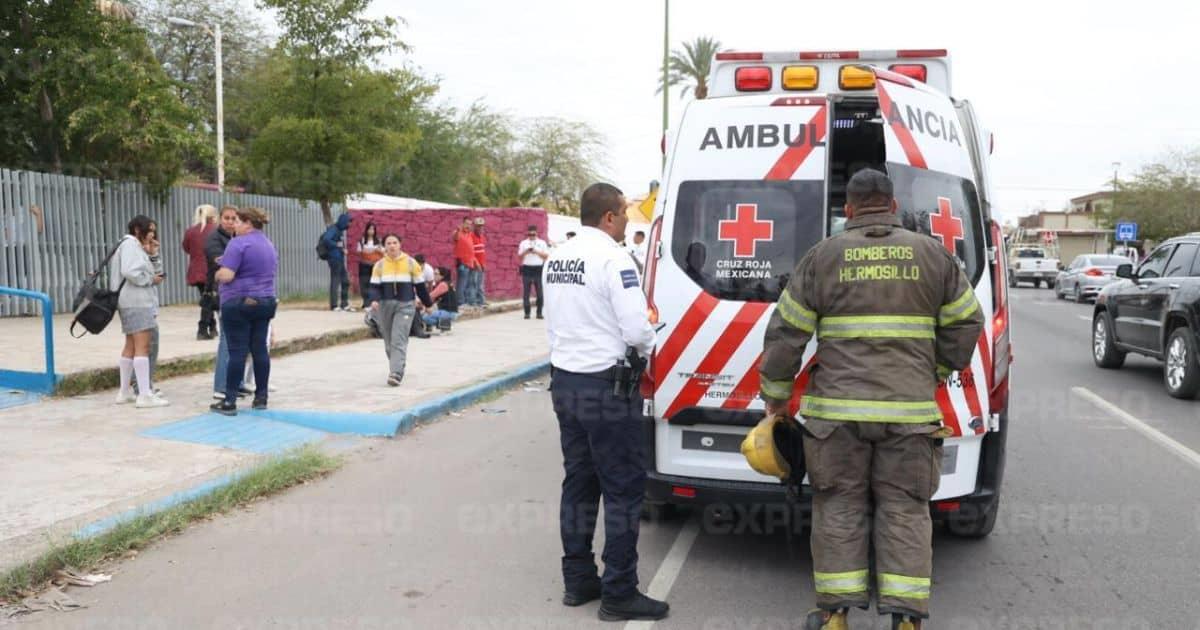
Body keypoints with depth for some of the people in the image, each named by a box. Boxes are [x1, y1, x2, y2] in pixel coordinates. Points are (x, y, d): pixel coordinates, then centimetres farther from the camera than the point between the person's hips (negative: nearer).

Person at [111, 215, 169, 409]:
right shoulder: (130, 244, -11)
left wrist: (152, 254, 7)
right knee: (142, 346, -14)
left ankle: (124, 392, 22)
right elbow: (130, 272, -24)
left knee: (131, 346, 15)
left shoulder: (134, 245, 21)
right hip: (136, 302, -11)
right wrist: (151, 279, -12)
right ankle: (144, 395, -18)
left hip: (135, 302, 11)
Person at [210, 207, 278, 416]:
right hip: (265, 302, 7)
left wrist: (217, 274, 2)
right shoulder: (269, 244, 14)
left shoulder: (238, 243, -13)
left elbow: (226, 275, -18)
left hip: (239, 303, -7)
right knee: (260, 349, 9)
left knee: (237, 351, -5)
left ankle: (229, 402, -1)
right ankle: (261, 398, 12)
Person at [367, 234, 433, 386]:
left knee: (399, 340, -14)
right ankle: (397, 368, 34)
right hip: (385, 305, 3)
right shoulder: (380, 265, 5)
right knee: (389, 341, 13)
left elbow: (420, 286, 6)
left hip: (405, 305, -3)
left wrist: (428, 304, 11)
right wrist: (374, 300, -17)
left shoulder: (411, 263, 1)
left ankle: (396, 374, -20)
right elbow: (374, 286, 2)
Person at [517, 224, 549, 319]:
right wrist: (525, 252, -11)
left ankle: (539, 312, 5)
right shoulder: (523, 243, 11)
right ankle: (527, 312, 4)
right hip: (527, 269, 0)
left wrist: (537, 252, -8)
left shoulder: (542, 243, 10)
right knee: (526, 292, -1)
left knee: (540, 292, -2)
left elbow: (546, 255, 5)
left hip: (539, 269, 0)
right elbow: (519, 256, 7)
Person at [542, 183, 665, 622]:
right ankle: (619, 594, 5)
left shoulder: (557, 258, 10)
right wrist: (648, 347, 1)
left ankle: (578, 580, 23)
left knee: (578, 483, 16)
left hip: (564, 381, 8)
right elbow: (636, 327, -19)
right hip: (606, 387, -8)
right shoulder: (612, 258, -16)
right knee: (623, 490, 0)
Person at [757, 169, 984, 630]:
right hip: (911, 410, 1)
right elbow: (967, 323, 10)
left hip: (838, 410, -1)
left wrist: (776, 394, 12)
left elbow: (785, 333, 2)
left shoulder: (823, 256, 2)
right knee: (905, 509, 8)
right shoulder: (933, 254, 7)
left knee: (840, 509, 9)